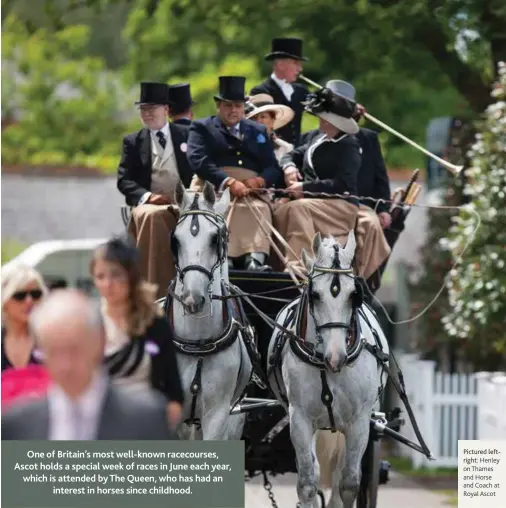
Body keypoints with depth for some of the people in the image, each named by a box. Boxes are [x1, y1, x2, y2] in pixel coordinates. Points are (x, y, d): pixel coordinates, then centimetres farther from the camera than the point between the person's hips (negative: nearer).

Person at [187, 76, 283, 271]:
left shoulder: (258, 131, 28)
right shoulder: (201, 128, 17)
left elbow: (273, 169, 17)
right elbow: (198, 161, -3)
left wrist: (260, 180, -9)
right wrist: (229, 182, -18)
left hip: (250, 188, 3)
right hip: (214, 186, -3)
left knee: (259, 208, -32)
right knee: (226, 209, -37)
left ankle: (256, 260, -52)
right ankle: (225, 260, -51)